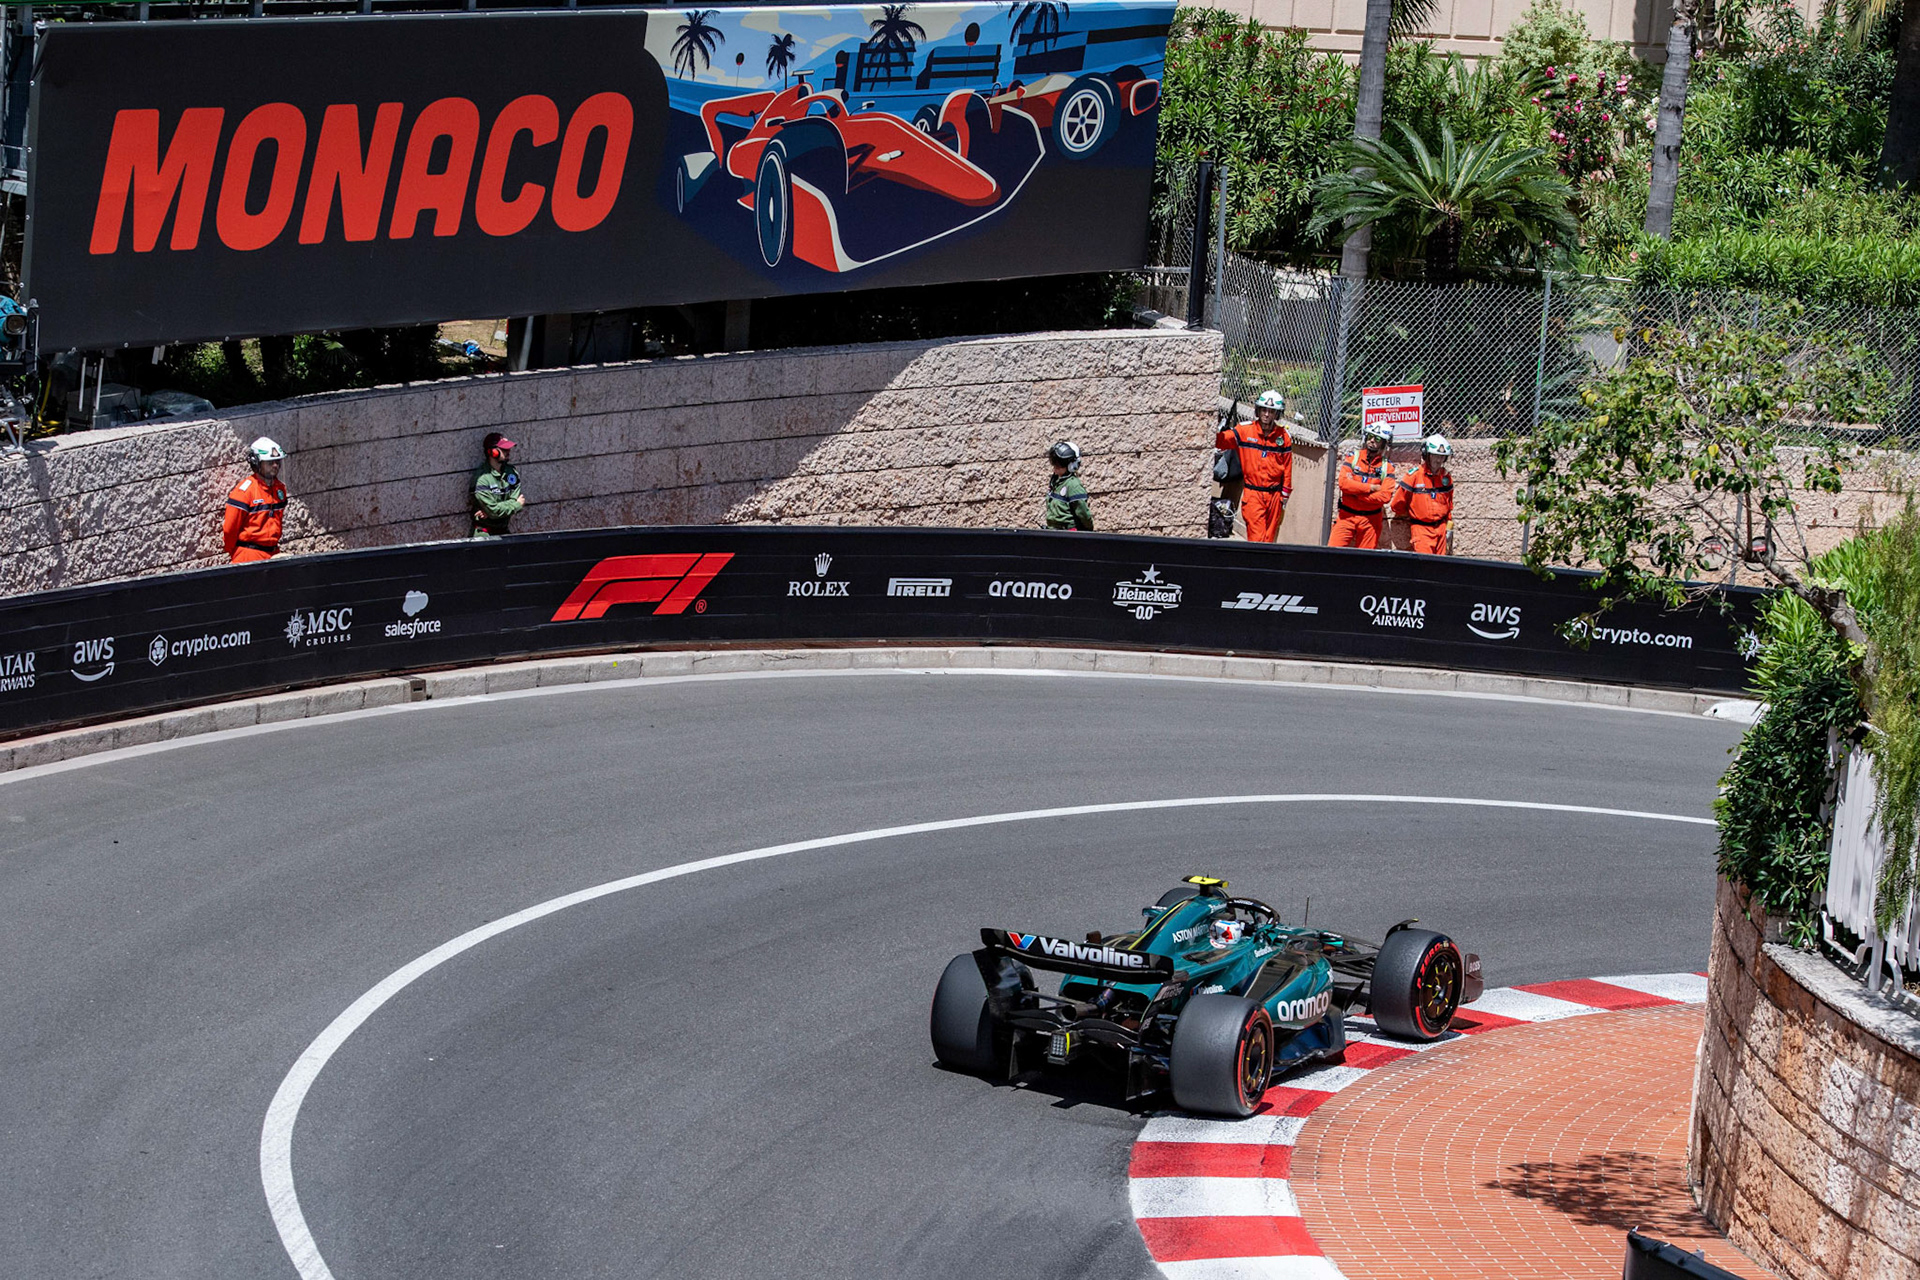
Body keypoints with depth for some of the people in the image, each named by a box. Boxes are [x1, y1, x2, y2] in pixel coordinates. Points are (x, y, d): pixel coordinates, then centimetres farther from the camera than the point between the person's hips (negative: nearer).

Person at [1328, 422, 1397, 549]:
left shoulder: (1387, 466, 2)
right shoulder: (1353, 457, 3)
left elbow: (1385, 496, -11)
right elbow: (1343, 482, -12)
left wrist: (1356, 493, -14)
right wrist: (1372, 488, -13)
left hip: (1371, 518, 0)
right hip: (1347, 515, 0)